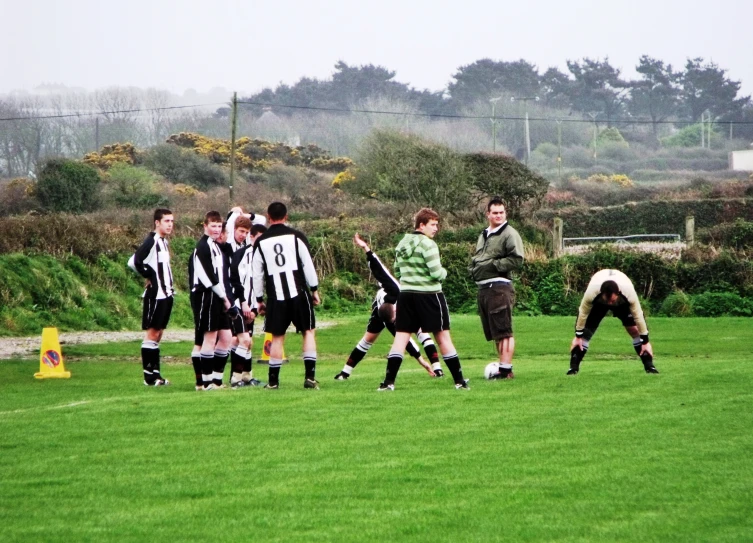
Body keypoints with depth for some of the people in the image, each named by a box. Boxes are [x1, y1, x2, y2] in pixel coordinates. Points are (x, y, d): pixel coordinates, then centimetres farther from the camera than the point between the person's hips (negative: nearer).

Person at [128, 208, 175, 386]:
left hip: (166, 294, 9)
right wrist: (149, 277, -12)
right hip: (155, 294, -9)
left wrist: (168, 282, 10)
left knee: (158, 333, 10)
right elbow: (134, 262, -24)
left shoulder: (164, 242, 14)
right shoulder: (151, 241, -14)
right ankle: (149, 376, -3)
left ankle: (155, 373, 14)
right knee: (152, 333, -6)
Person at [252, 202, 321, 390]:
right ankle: (310, 376, -2)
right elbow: (308, 264, -2)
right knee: (308, 332, 8)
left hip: (276, 297, 1)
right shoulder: (296, 237, -1)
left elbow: (257, 273, 7)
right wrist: (314, 289, 7)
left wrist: (259, 299, 15)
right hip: (298, 293, -1)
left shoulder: (261, 242, 4)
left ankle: (273, 380, 7)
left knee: (277, 337, 9)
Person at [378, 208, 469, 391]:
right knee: (443, 336, 4)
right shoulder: (427, 244, -12)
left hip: (406, 294, 6)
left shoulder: (402, 244, 10)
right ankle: (459, 381, 9)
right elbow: (437, 273, -15)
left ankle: (389, 381, -6)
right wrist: (443, 272, 5)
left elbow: (398, 271, 17)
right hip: (428, 295, -6)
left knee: (401, 337, 4)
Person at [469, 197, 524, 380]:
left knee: (503, 332, -9)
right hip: (483, 288, 9)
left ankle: (506, 369, -11)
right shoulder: (483, 235, 21)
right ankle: (503, 366, 20)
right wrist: (473, 267, 11)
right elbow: (476, 258, 33)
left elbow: (517, 260, -16)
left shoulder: (509, 234, -6)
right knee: (494, 333, 13)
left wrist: (493, 264, -14)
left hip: (499, 287, -9)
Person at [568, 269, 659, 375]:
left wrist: (645, 341, -22)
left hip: (623, 302, 0)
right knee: (584, 333, -12)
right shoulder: (591, 293, -44)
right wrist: (578, 337, -14)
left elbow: (638, 316, -30)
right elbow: (583, 313, -25)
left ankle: (649, 366, -4)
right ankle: (573, 367, -4)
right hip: (598, 303, 0)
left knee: (635, 330, -13)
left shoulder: (629, 293, -44)